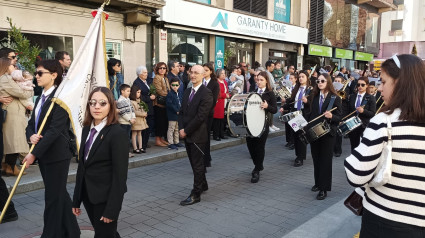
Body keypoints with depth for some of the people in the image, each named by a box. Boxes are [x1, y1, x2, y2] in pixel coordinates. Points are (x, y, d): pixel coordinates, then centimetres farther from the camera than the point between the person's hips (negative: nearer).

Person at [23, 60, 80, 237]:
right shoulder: (40, 99, 13)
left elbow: (55, 129, -21)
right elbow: (31, 124, 13)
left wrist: (34, 153, -21)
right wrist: (31, 136, -10)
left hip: (57, 156, -9)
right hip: (44, 155, 9)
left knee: (53, 197, 2)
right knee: (60, 195, 17)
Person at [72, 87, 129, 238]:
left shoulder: (118, 133, -18)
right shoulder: (87, 129, 5)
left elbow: (120, 174, -18)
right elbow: (82, 166, 9)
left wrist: (112, 209, -18)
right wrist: (76, 200, 10)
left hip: (106, 197, -7)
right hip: (88, 195, 7)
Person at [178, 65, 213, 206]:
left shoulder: (206, 93, -14)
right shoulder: (187, 92, 12)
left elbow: (200, 116, -19)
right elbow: (182, 112, 12)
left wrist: (186, 131, -14)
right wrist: (181, 129, -3)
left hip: (198, 135, -7)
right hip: (186, 134, 8)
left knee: (197, 165, 1)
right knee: (194, 163, 18)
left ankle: (195, 195, 10)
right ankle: (203, 185, 36)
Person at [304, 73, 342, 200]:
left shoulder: (335, 98, -5)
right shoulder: (314, 97, 9)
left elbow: (340, 118, -7)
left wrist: (331, 116, -26)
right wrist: (306, 126, 2)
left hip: (328, 134, -4)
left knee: (325, 160, 0)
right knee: (316, 159, 12)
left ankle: (324, 189, 6)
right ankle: (318, 183, 27)